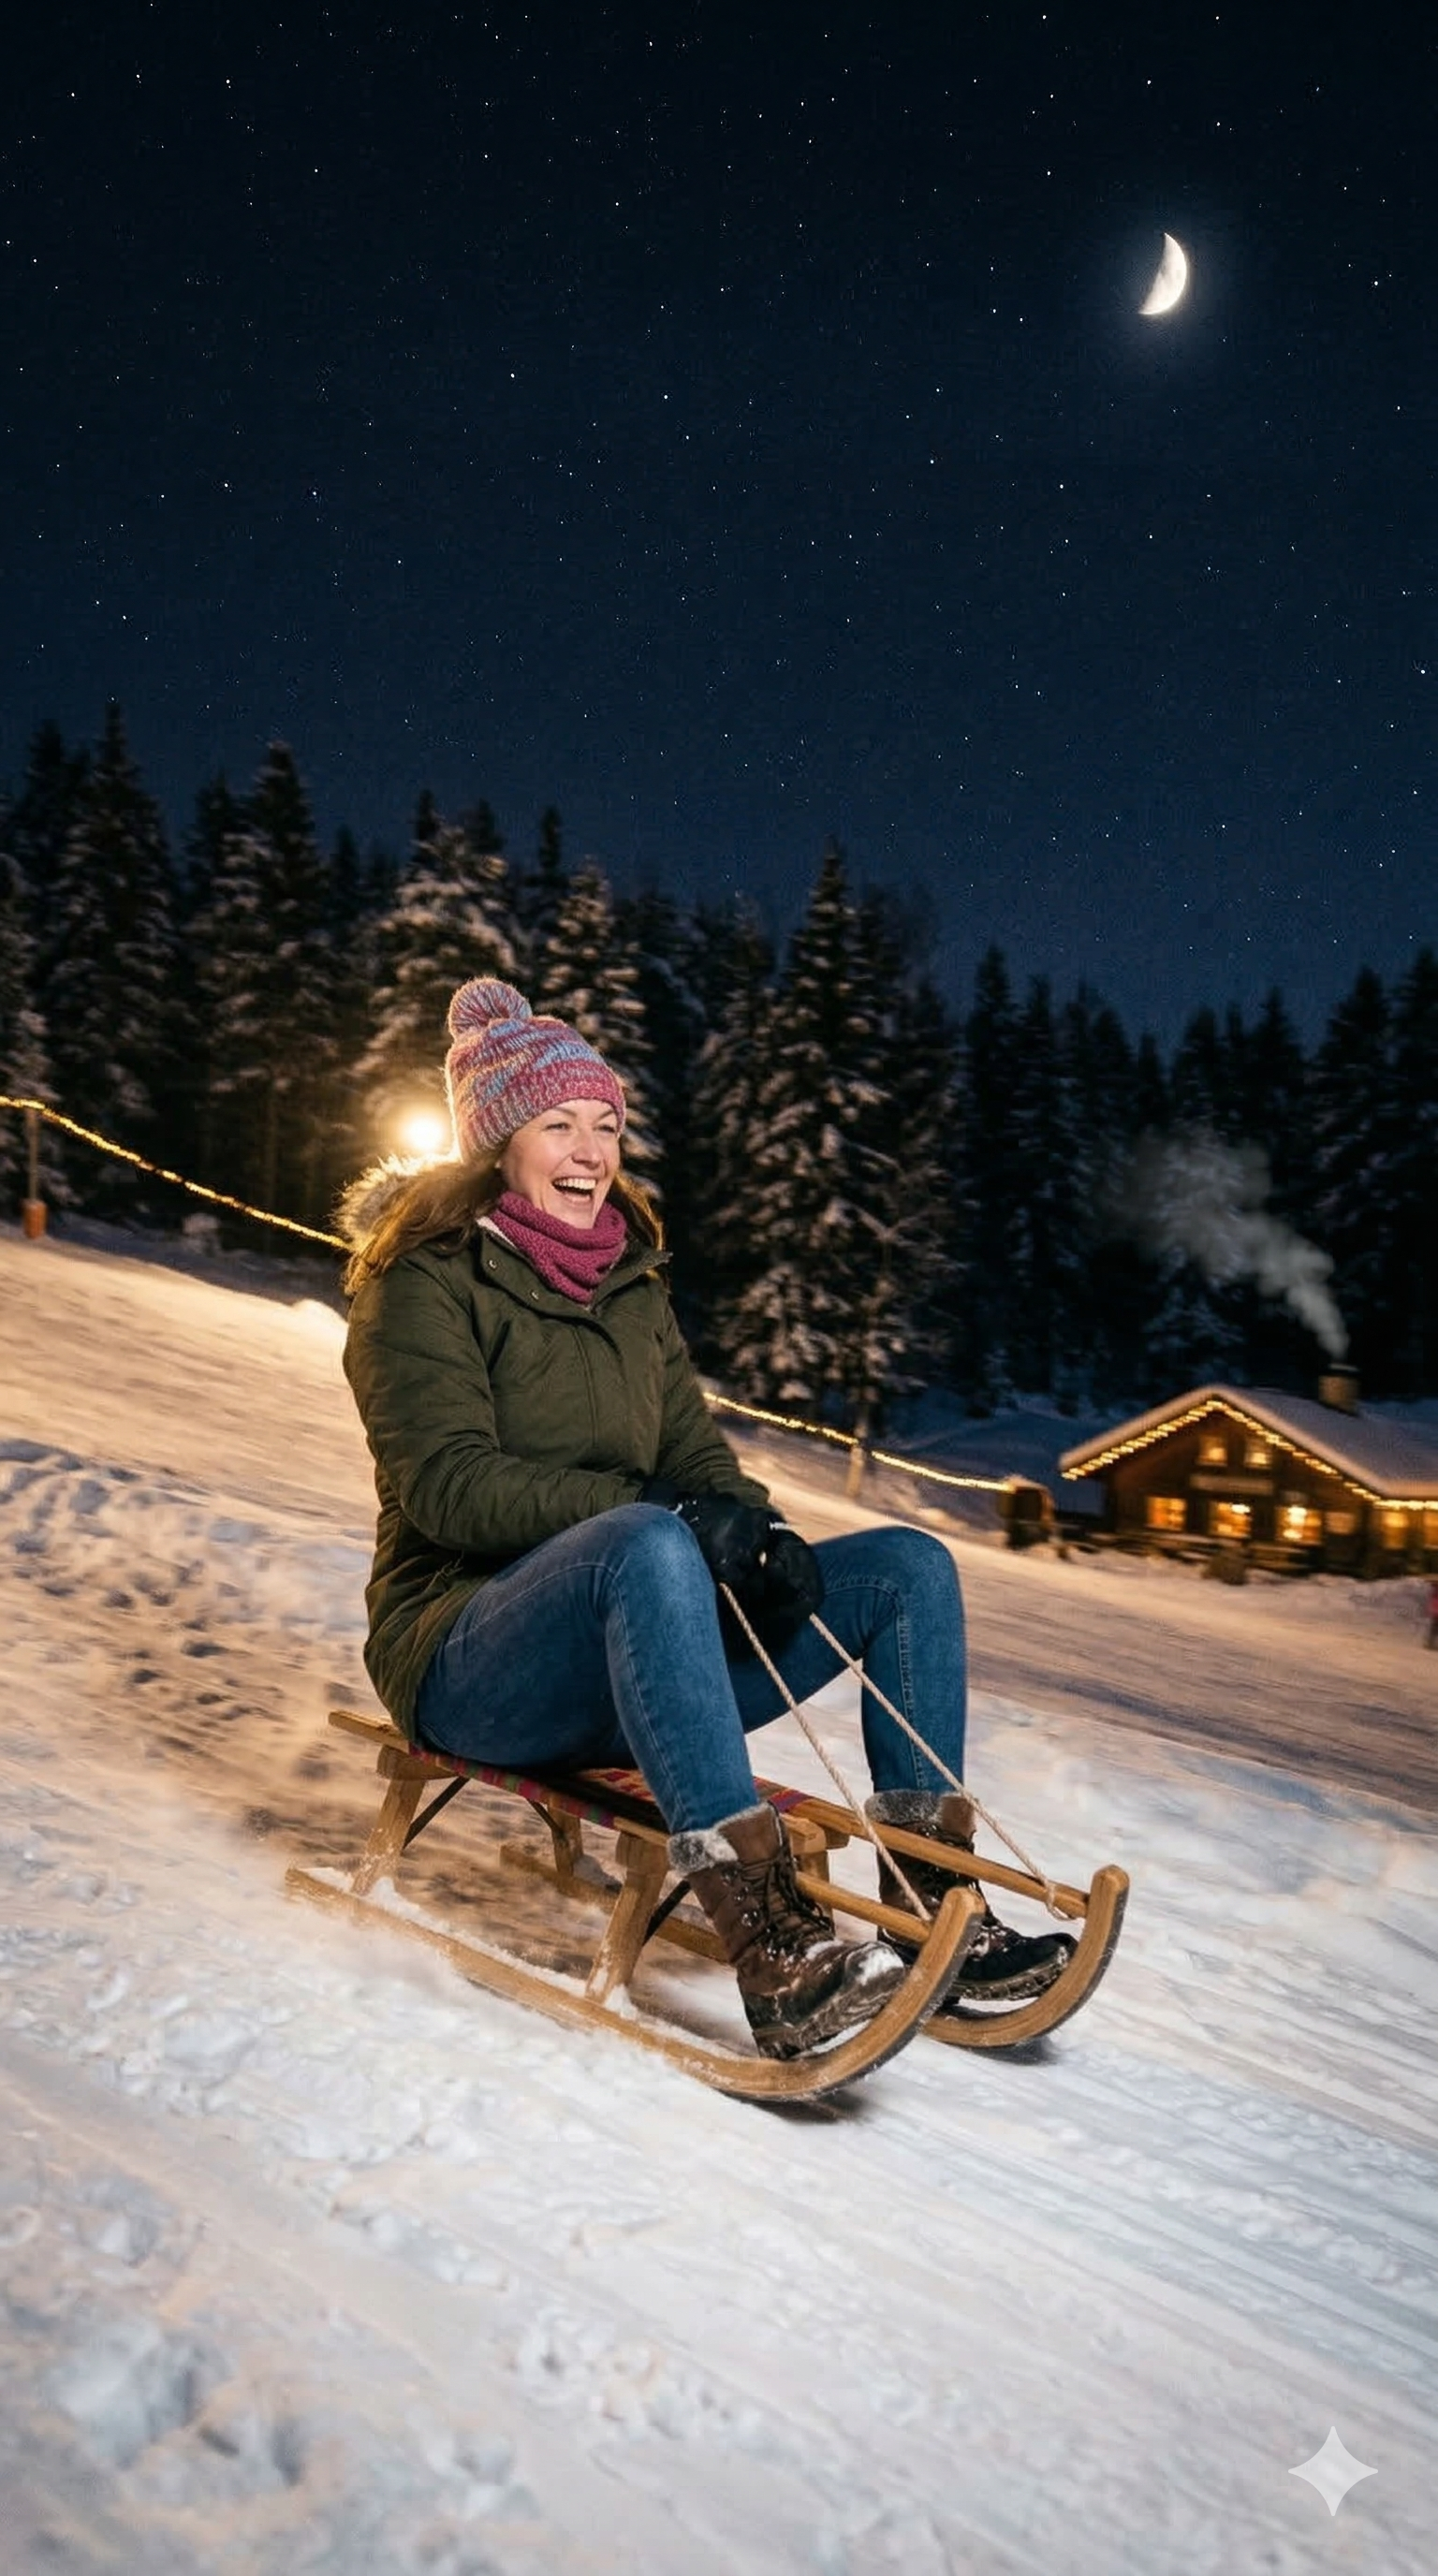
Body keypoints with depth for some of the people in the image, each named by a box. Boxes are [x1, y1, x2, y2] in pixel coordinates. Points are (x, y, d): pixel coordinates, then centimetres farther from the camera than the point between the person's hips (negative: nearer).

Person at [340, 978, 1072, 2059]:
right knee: (647, 1546, -39)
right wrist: (662, 1514, -29)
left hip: (629, 1658, 7)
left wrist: (757, 1528, -14)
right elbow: (446, 1484, -18)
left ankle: (938, 1902, -8)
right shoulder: (427, 1280, -5)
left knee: (911, 1565, -5)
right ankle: (773, 1946, -44)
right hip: (471, 1662, -7)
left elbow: (692, 1443, 10)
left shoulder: (629, 1277, 15)